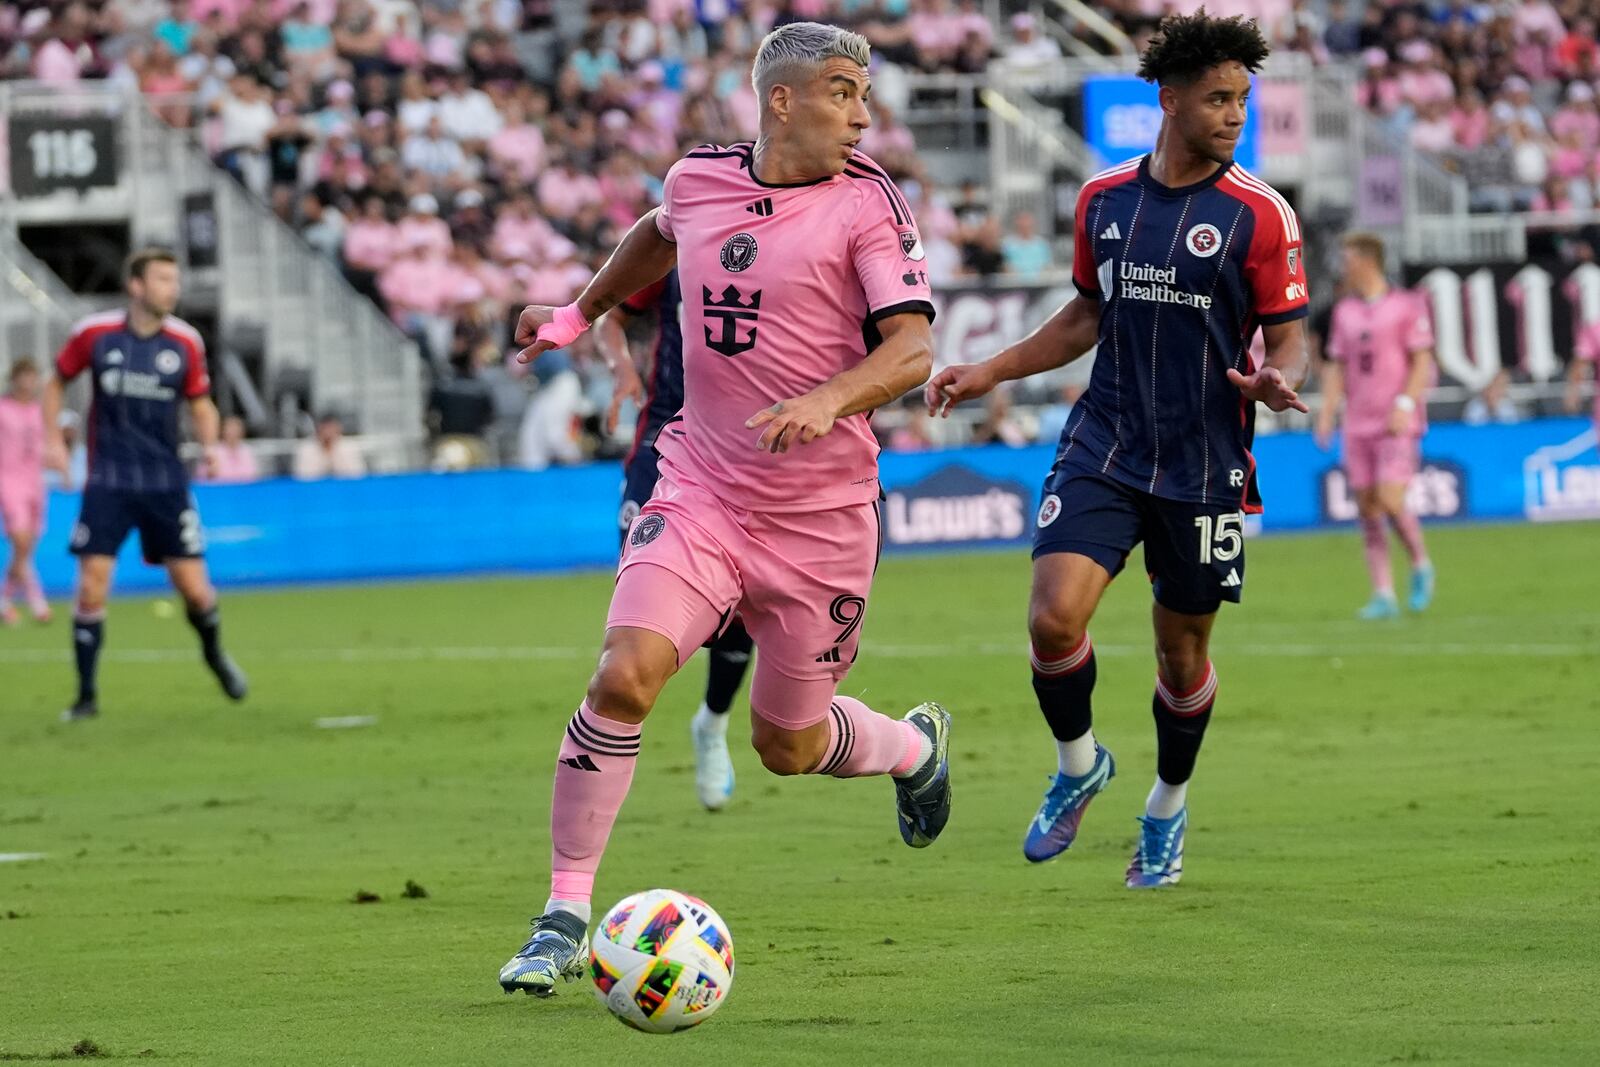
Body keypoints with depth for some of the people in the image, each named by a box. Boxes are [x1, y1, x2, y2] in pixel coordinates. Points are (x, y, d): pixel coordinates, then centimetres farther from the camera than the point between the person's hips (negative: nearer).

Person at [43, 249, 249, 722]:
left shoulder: (185, 341, -2)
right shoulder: (94, 334, -5)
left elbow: (200, 402, 11)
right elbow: (57, 382, 11)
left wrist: (210, 444, -8)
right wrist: (53, 439, 0)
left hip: (166, 483, 1)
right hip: (108, 482, -1)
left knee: (195, 589, 0)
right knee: (91, 588, -10)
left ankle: (214, 652, 33)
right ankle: (86, 695, 4)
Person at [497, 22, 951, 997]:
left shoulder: (868, 203, -9)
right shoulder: (698, 179, 2)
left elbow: (913, 347, -18)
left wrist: (827, 400, -35)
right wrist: (580, 313, 33)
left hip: (822, 513, -2)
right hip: (701, 488, 2)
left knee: (789, 744, 10)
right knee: (625, 677, -19)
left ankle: (916, 747, 46)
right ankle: (565, 917, -9)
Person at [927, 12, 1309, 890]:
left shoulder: (1257, 215, -6)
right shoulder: (1103, 199, 5)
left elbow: (1289, 338, -3)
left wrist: (1277, 380, -25)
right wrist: (990, 372, 14)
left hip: (1204, 469, -2)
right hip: (1104, 448, 2)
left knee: (1182, 648, 8)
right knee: (1053, 614, -16)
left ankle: (1168, 808, 34)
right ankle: (1077, 764, 12)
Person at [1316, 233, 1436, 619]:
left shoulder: (1407, 305, -2)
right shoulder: (1345, 312, 13)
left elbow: (1422, 362, -5)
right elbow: (1337, 367, 16)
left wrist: (1405, 405, -16)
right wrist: (1327, 414, 5)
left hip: (1398, 425, -5)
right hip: (1358, 426, 5)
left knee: (1390, 500, -16)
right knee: (1367, 511, 0)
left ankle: (1421, 566, 9)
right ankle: (1383, 595, 1)